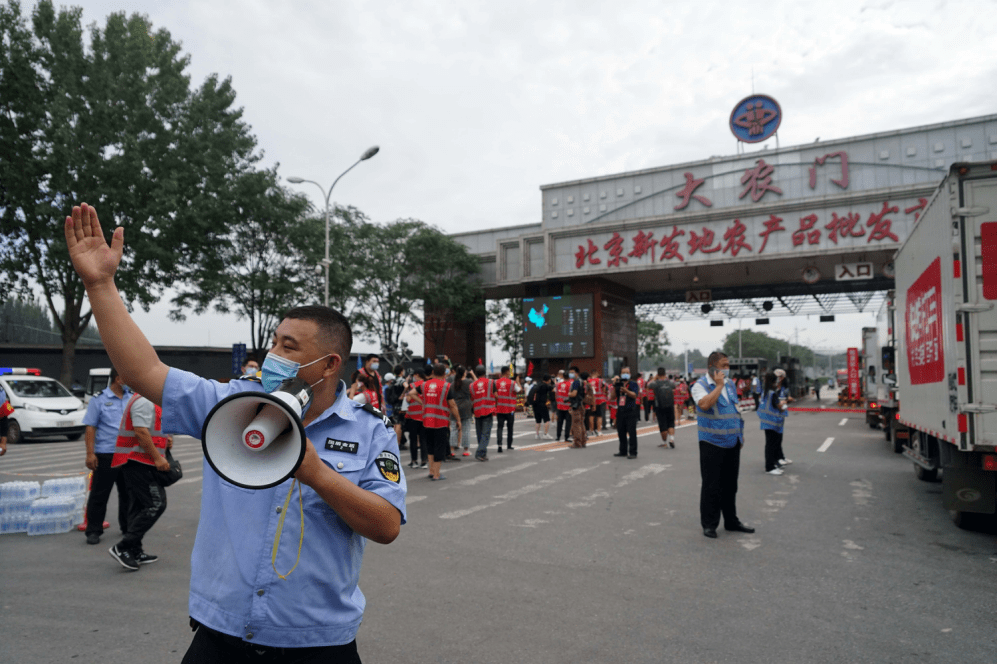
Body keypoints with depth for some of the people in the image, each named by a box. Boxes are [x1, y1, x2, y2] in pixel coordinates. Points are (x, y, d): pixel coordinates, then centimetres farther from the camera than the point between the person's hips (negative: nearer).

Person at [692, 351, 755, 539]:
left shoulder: (730, 383, 12)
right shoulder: (701, 385, -10)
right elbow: (705, 404, -30)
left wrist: (740, 433, 18)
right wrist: (719, 385, -21)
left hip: (733, 443, 7)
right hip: (712, 444, -7)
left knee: (730, 484, 16)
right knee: (711, 485, 0)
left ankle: (731, 521, 28)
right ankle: (709, 524, 11)